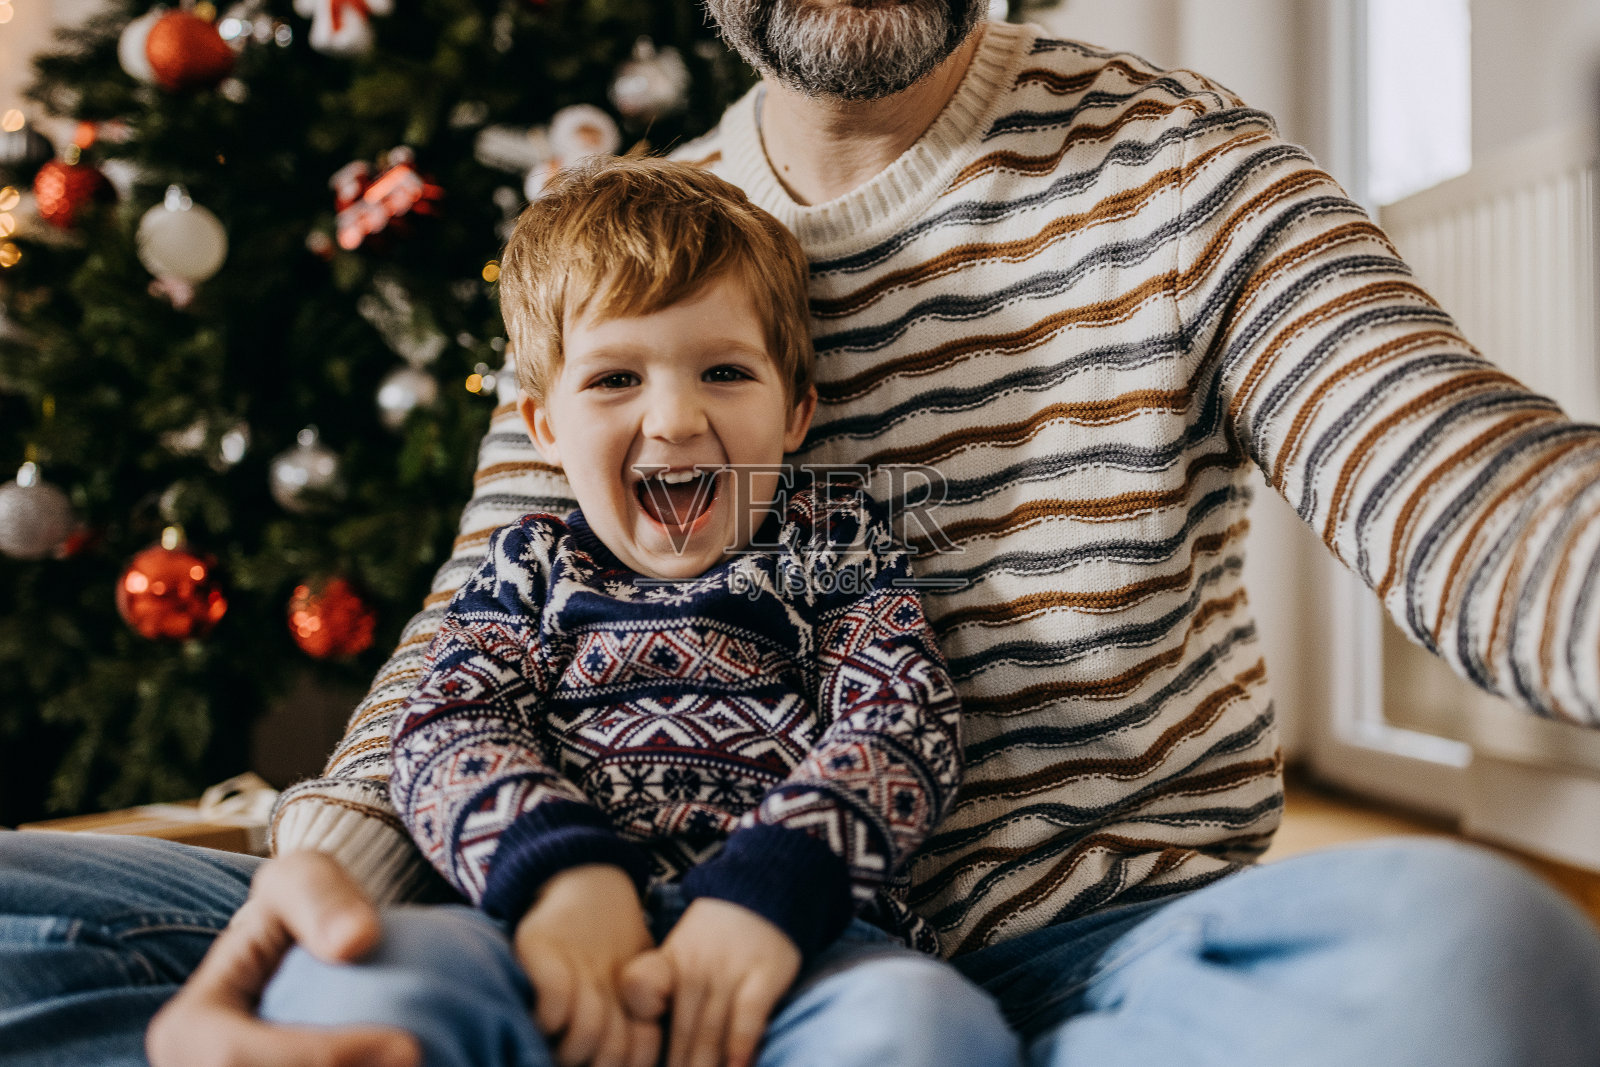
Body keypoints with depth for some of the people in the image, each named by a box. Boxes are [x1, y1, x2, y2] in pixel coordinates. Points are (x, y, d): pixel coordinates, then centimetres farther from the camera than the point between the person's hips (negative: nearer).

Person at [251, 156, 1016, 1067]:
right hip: (560, 933, 2)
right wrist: (558, 870, -16)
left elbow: (905, 722, 4)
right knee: (343, 978, -31)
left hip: (791, 939, -2)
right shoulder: (535, 566, 23)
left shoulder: (836, 541, 19)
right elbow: (446, 727, 7)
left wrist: (772, 887, -16)